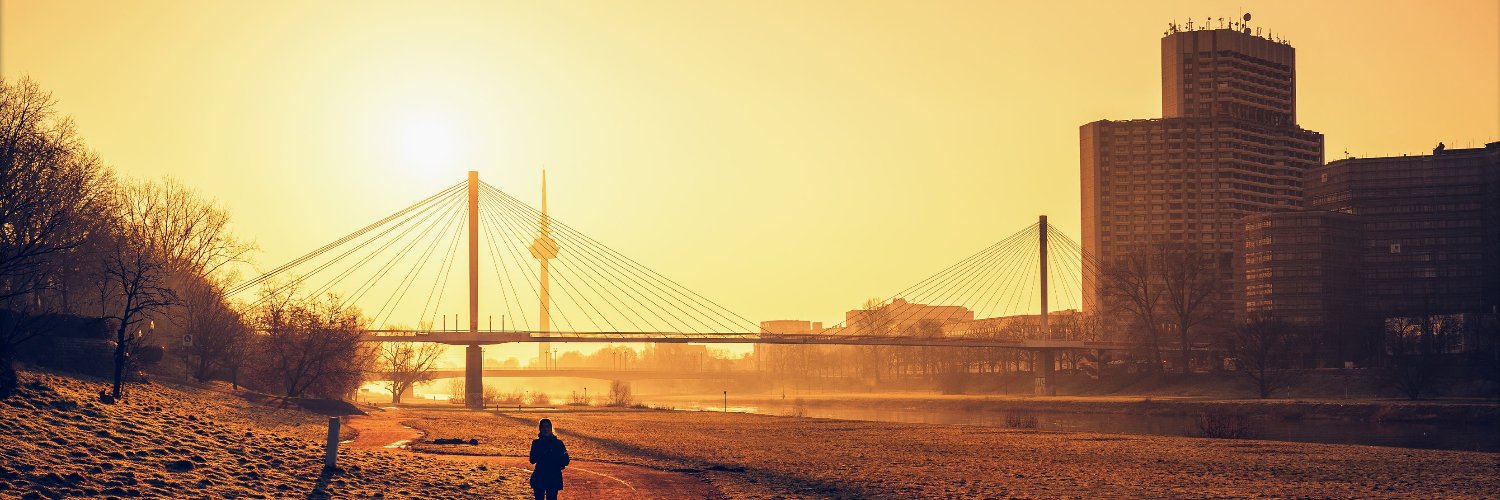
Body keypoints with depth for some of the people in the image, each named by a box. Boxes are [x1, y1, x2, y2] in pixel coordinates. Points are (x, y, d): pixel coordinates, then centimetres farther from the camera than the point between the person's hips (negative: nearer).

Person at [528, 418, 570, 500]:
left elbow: (565, 461, -1)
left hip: (554, 479, -1)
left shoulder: (558, 443, 1)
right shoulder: (536, 443, 5)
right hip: (539, 478, 1)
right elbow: (532, 460, -5)